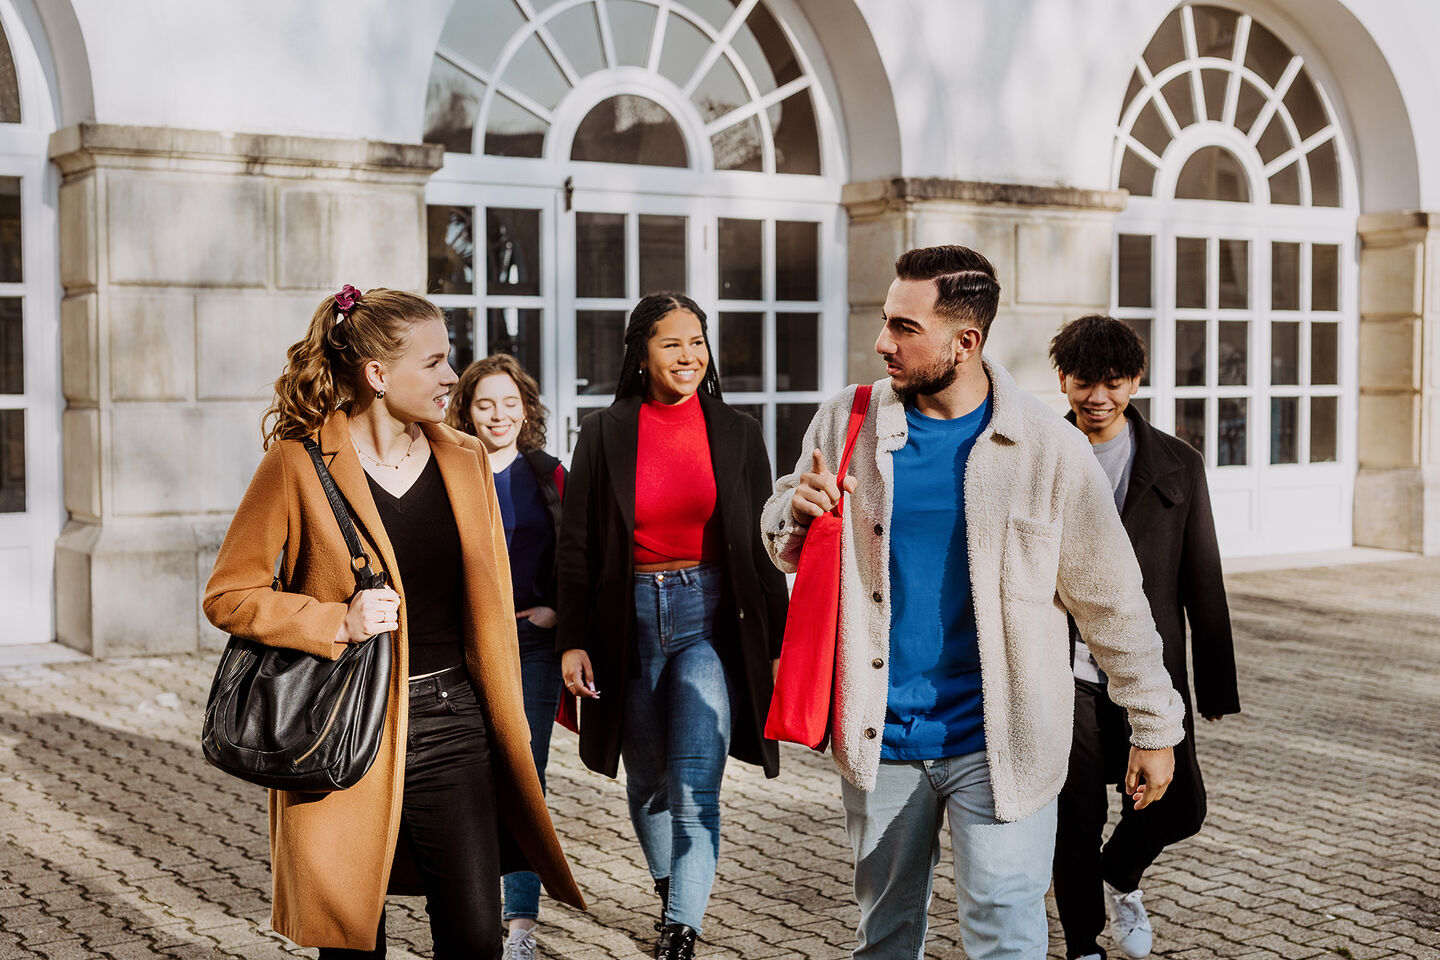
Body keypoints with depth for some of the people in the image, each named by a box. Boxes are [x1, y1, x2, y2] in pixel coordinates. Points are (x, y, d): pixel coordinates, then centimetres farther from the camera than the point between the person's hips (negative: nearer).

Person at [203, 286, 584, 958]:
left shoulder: (465, 460, 8)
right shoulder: (298, 462, -6)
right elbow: (228, 595, -3)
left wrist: (509, 722, 13)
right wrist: (338, 623, -16)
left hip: (453, 725, 3)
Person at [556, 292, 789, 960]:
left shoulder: (737, 433, 3)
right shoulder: (604, 434, 1)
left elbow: (760, 546, 6)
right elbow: (577, 545, 3)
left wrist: (776, 640, 5)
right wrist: (573, 640, -3)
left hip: (710, 617, -1)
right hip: (630, 621, 1)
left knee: (695, 788, -12)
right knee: (647, 782, 15)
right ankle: (668, 887, 38)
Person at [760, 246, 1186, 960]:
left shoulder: (1048, 448, -8)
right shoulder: (846, 425, -1)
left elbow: (1111, 600, -1)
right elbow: (784, 546, 12)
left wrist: (1154, 727, 3)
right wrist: (797, 514, -12)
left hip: (996, 743, -3)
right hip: (879, 739, 3)